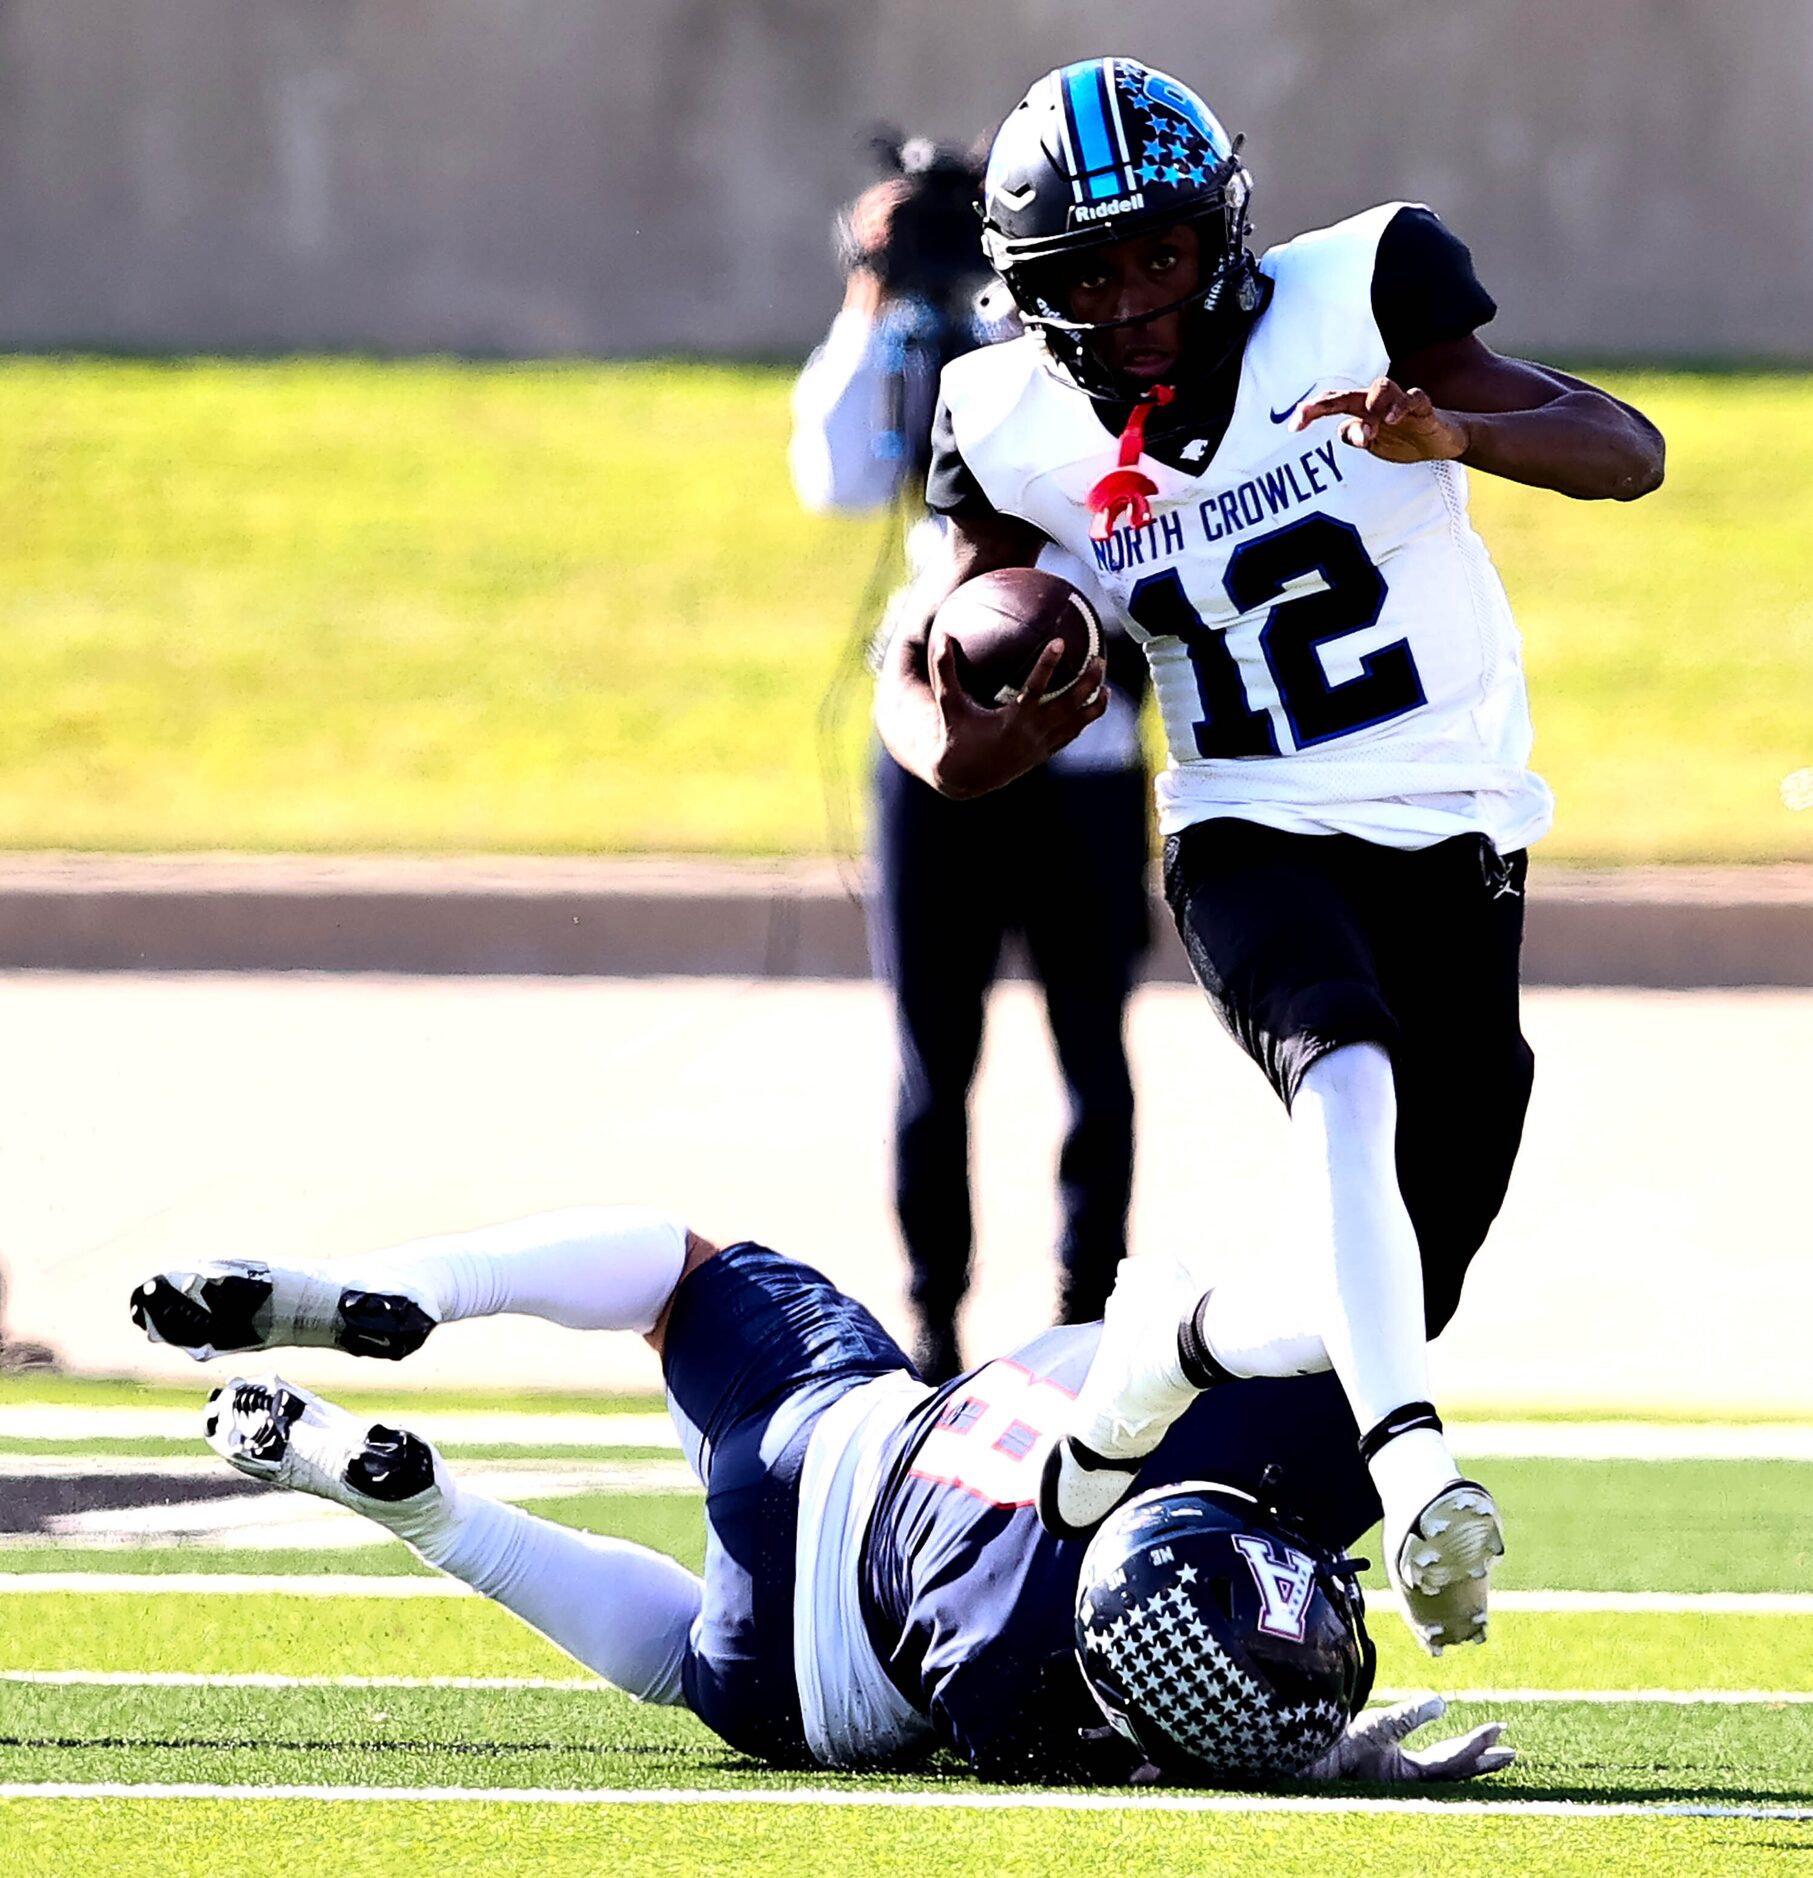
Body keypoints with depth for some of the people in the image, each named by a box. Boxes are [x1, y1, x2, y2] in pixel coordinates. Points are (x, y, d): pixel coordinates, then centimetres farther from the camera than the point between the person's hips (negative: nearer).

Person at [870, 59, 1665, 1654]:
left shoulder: (1352, 305, -11)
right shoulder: (1024, 433, -3)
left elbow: (1630, 453, -14)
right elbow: (919, 673, 9)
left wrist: (1451, 430, -33)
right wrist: (955, 744, -15)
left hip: (1452, 841, 1)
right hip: (1253, 843, -1)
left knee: (1374, 1313, -2)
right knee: (1347, 1070, -35)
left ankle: (1168, 1355, 29)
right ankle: (1416, 1469, -47)